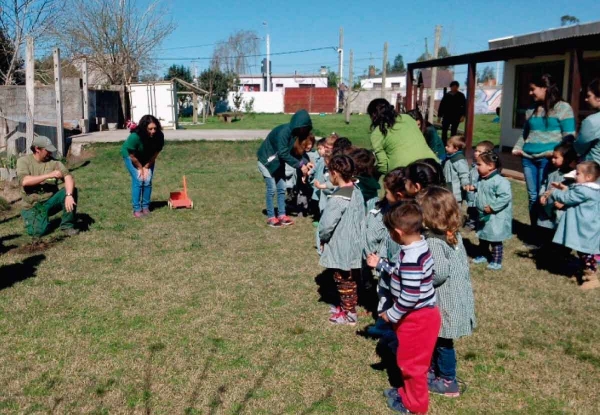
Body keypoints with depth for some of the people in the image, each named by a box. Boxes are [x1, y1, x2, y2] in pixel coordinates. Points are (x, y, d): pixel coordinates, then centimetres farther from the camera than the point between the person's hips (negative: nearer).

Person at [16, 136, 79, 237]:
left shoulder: (53, 162, -3)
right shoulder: (23, 161, -4)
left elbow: (68, 177, -18)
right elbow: (24, 181, -22)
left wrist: (69, 195, -37)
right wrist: (49, 175, -27)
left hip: (52, 200, 1)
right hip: (35, 206, -1)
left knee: (72, 190, -25)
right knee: (37, 231, -25)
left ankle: (67, 226, -13)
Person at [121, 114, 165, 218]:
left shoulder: (159, 136, -28)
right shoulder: (134, 136, -38)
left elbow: (156, 153, -14)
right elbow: (132, 156, -24)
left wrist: (146, 167, -12)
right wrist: (140, 168, -13)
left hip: (148, 159, 4)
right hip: (131, 156, -3)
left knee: (148, 181, -4)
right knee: (138, 180, -12)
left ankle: (145, 207, 8)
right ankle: (136, 210, -7)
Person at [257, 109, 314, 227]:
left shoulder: (296, 133, -6)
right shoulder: (284, 132, -31)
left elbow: (295, 152, -1)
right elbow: (283, 154, -33)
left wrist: (305, 163, -16)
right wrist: (300, 165, -31)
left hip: (278, 161, 8)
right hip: (267, 160, -8)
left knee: (282, 188, 5)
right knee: (272, 189, -7)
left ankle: (281, 215, 12)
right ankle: (271, 217, 1)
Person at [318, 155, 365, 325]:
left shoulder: (338, 198, -26)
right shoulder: (356, 191, 1)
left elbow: (327, 224, -27)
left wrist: (322, 239, -8)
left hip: (341, 248, -8)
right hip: (354, 245, 9)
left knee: (344, 282, 6)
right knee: (350, 280, 22)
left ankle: (349, 315, 18)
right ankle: (347, 306, 38)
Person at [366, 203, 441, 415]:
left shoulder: (411, 258, -31)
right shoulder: (417, 247, 1)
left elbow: (410, 296, -31)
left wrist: (392, 315, -18)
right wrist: (380, 264, 19)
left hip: (417, 317, -10)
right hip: (418, 314, 10)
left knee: (411, 361, 9)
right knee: (409, 358, 26)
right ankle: (408, 391, 44)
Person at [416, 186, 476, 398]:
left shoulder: (434, 241, -26)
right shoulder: (454, 235, 2)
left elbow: (440, 273, -29)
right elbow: (463, 265, 8)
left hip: (445, 301, -8)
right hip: (457, 296, 8)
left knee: (443, 341, 9)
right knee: (437, 338, 23)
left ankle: (447, 382, 24)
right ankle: (434, 369, 40)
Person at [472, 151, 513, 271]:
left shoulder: (499, 181, -25)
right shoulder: (481, 180, 3)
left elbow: (505, 197, -29)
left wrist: (492, 207, -27)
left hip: (495, 218, -9)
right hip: (483, 216, 9)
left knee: (495, 240, 2)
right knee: (482, 238, 22)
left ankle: (496, 262, 13)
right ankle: (483, 255, 40)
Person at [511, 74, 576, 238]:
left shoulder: (562, 108, -1)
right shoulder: (532, 110, 17)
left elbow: (569, 136, -5)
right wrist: (517, 148, 7)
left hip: (548, 159, -6)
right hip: (528, 158, 6)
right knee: (533, 197, 9)